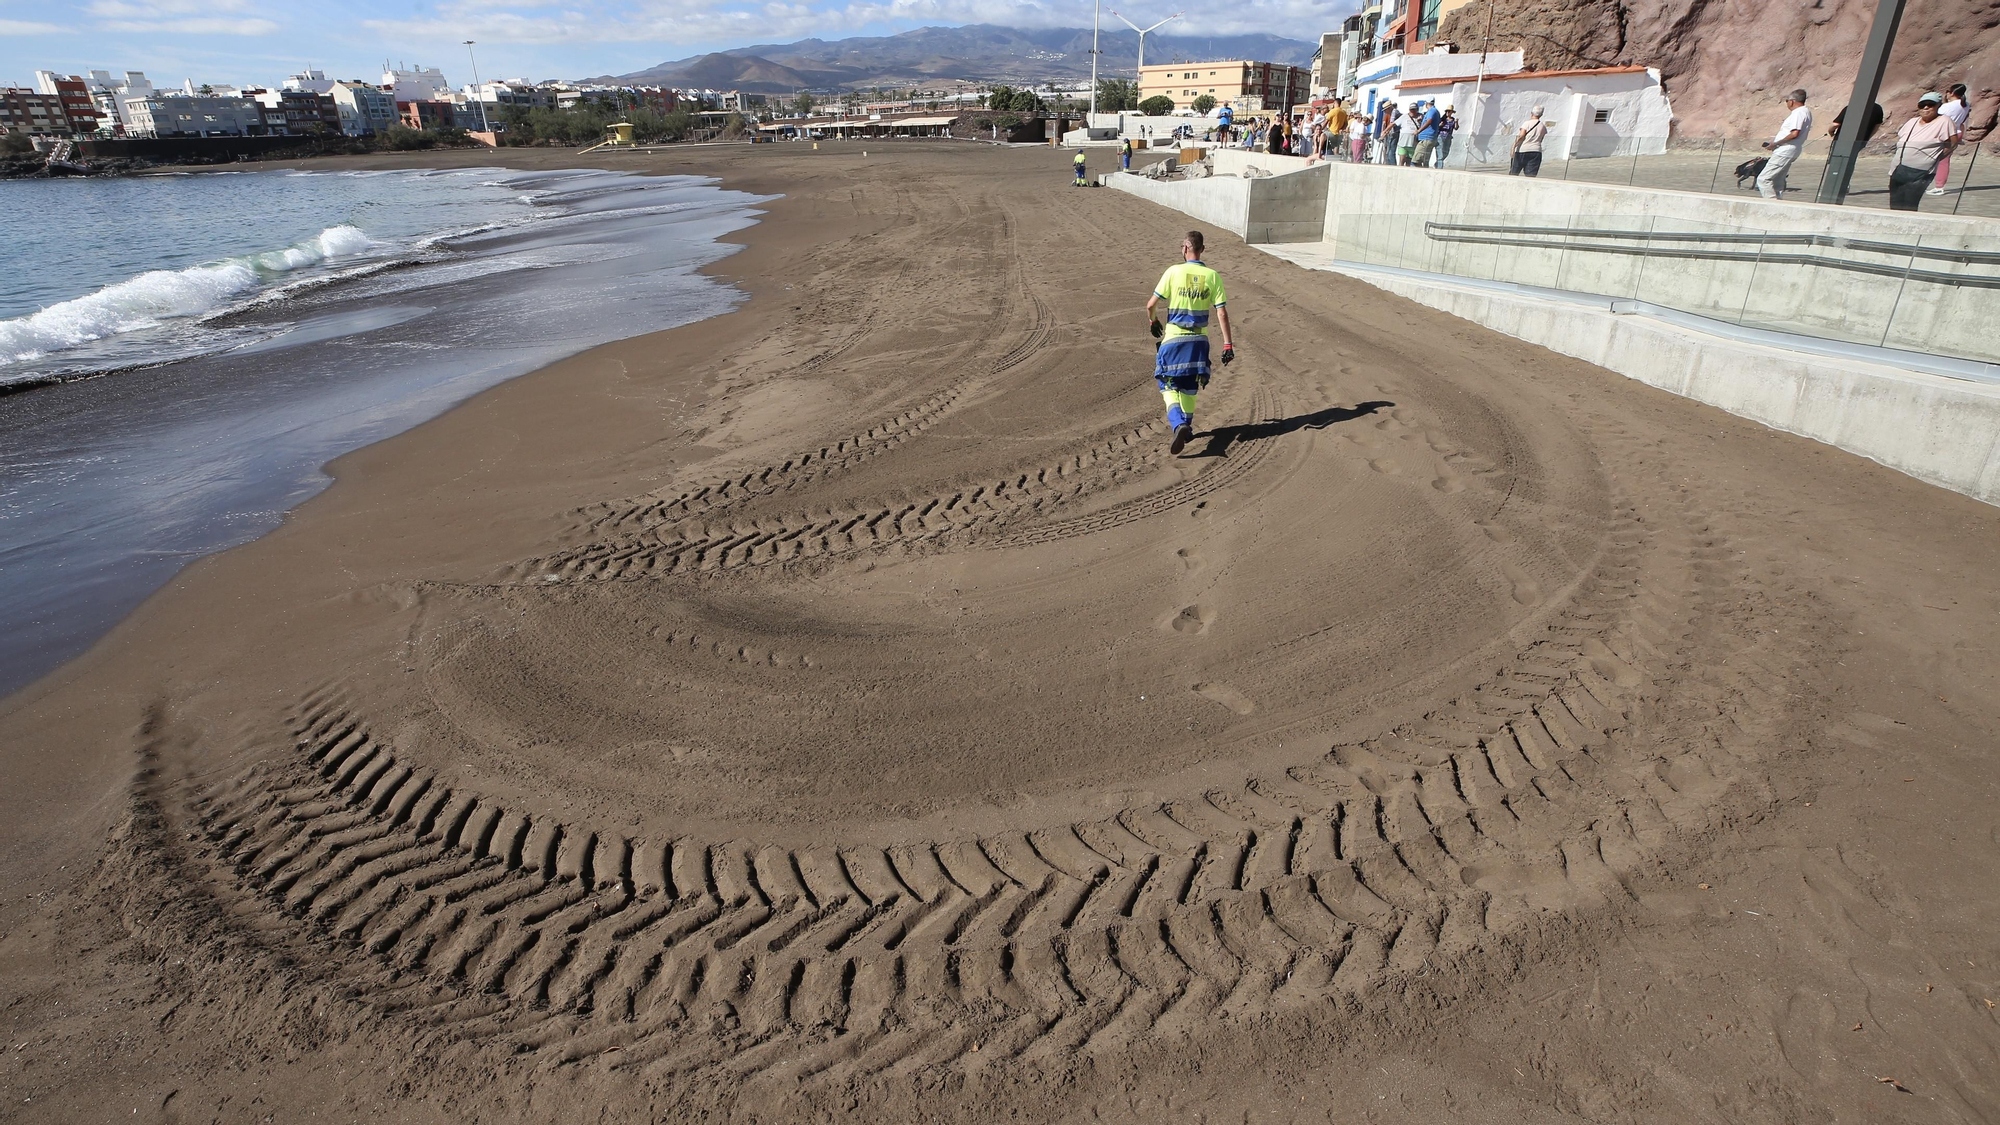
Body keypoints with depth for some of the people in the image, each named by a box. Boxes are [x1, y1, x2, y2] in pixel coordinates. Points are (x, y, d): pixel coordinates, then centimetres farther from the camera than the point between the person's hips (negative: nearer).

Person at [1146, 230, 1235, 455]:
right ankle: (1187, 427, 29)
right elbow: (1221, 313, -6)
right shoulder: (1212, 276, -3)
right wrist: (1227, 344, -2)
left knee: (1169, 385, 3)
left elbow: (1151, 304, -8)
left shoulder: (1173, 272, -10)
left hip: (1173, 338, -3)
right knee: (1190, 386, 20)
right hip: (1198, 340, 3)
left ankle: (1179, 425, -20)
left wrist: (1152, 322, 14)